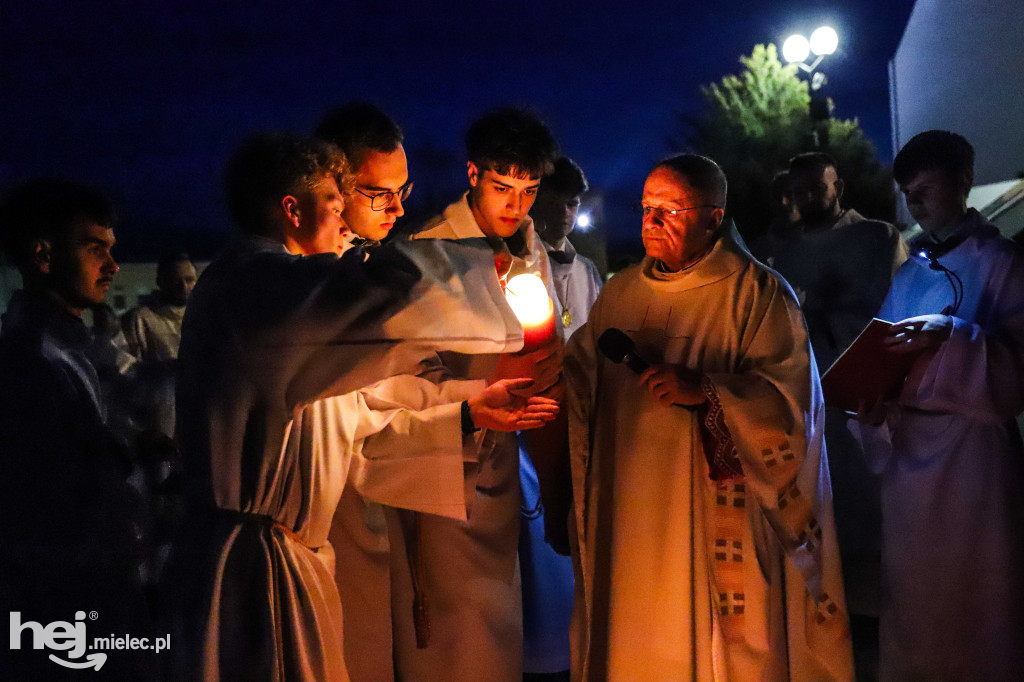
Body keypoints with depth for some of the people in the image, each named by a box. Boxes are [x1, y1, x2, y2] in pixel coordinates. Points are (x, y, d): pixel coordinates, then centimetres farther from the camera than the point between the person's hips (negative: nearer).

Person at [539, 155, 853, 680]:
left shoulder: (757, 292, -3)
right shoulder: (619, 293, 12)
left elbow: (787, 394, -10)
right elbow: (580, 380, 13)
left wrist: (703, 391, -21)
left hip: (717, 510, -4)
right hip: (631, 511, 4)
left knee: (716, 634, 1)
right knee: (633, 634, 8)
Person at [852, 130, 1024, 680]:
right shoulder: (908, 275, 14)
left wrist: (951, 337, -26)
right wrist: (874, 401, -7)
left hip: (969, 453, -5)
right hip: (906, 451, 6)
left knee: (970, 599, 2)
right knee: (910, 595, 13)